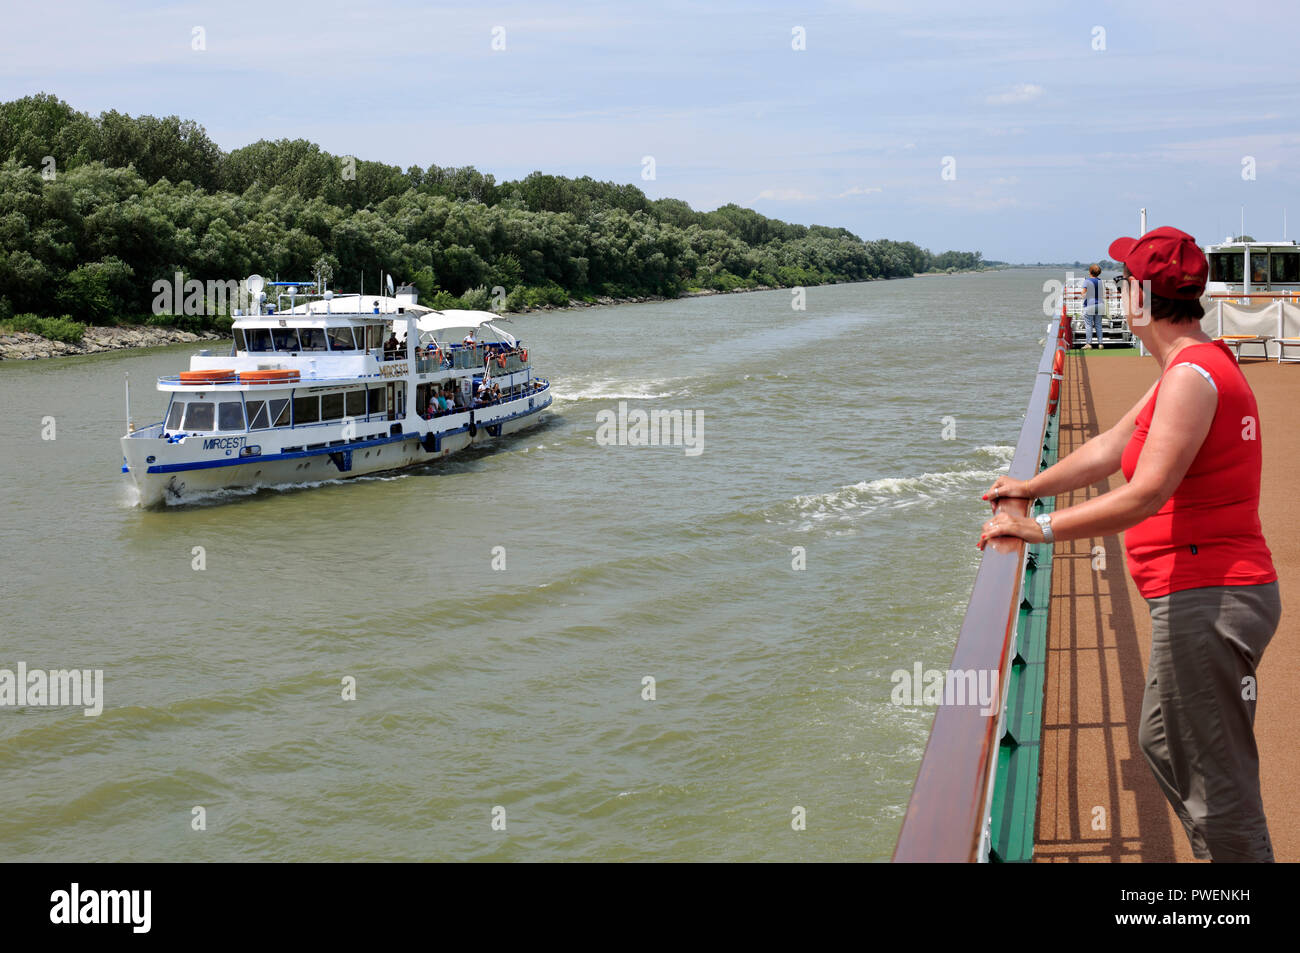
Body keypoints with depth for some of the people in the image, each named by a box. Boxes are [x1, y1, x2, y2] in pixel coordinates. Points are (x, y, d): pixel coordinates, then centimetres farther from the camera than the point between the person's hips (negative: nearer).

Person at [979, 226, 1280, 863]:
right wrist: (1031, 487, 27)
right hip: (1205, 595, 11)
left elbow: (1145, 495, -25)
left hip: (1207, 600, -11)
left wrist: (1039, 528, -22)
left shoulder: (1191, 376, -18)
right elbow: (1109, 449, 24)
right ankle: (1222, 857, 33)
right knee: (1162, 744, 24)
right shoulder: (1190, 369, 16)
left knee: (1217, 783, -5)